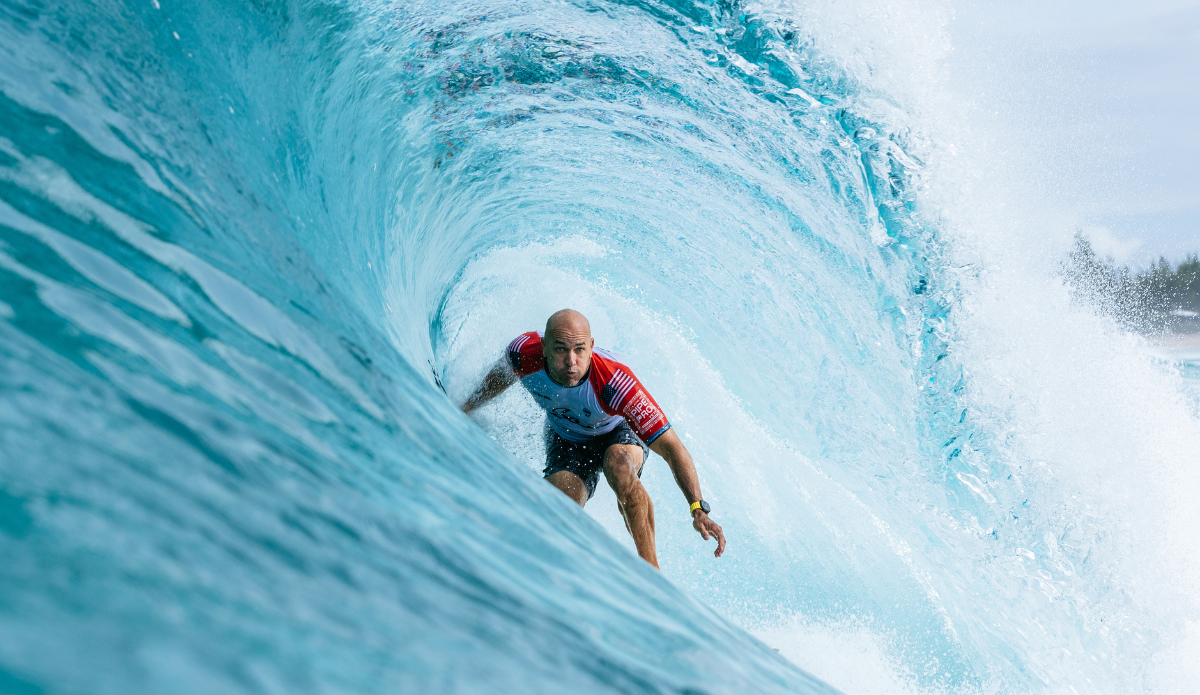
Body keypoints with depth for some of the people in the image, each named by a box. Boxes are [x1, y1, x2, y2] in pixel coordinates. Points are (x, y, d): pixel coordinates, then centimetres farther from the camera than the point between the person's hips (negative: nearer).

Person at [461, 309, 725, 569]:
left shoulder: (614, 382, -41)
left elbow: (671, 447, -39)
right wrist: (465, 411, 10)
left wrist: (698, 509, -47)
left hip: (619, 433, -3)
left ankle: (651, 569, -23)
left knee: (618, 463, -37)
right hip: (565, 438, 3)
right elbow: (499, 377, -3)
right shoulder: (525, 354, -31)